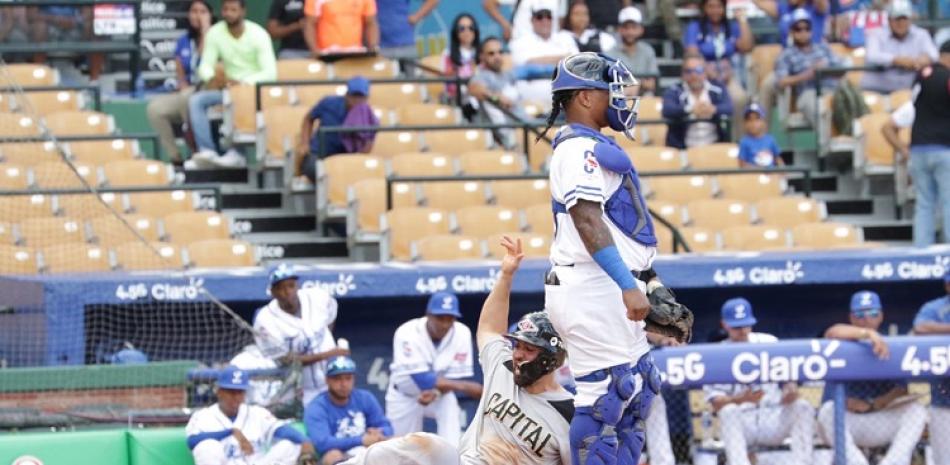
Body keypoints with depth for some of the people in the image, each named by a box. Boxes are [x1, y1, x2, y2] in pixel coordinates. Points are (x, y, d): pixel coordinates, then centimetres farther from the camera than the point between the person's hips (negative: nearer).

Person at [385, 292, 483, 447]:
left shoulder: (462, 334, -22)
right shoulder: (407, 333, -30)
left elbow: (455, 377, -15)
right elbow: (421, 379, -36)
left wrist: (435, 392, -37)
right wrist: (464, 387, -43)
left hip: (439, 392, 1)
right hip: (405, 394, -1)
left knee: (450, 407, -31)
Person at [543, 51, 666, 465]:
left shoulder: (593, 147, 21)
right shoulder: (579, 148, -12)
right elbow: (587, 220, -23)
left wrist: (646, 276, 24)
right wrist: (628, 284, -29)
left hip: (611, 292, 11)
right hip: (592, 290, -11)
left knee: (636, 391, 13)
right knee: (606, 395, -13)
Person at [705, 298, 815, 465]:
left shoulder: (769, 343, 9)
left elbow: (789, 377, 7)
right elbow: (716, 403, -6)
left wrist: (791, 391, -19)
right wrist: (741, 399, -27)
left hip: (774, 419, 2)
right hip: (741, 423, -2)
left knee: (803, 407, -24)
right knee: (728, 412, -33)